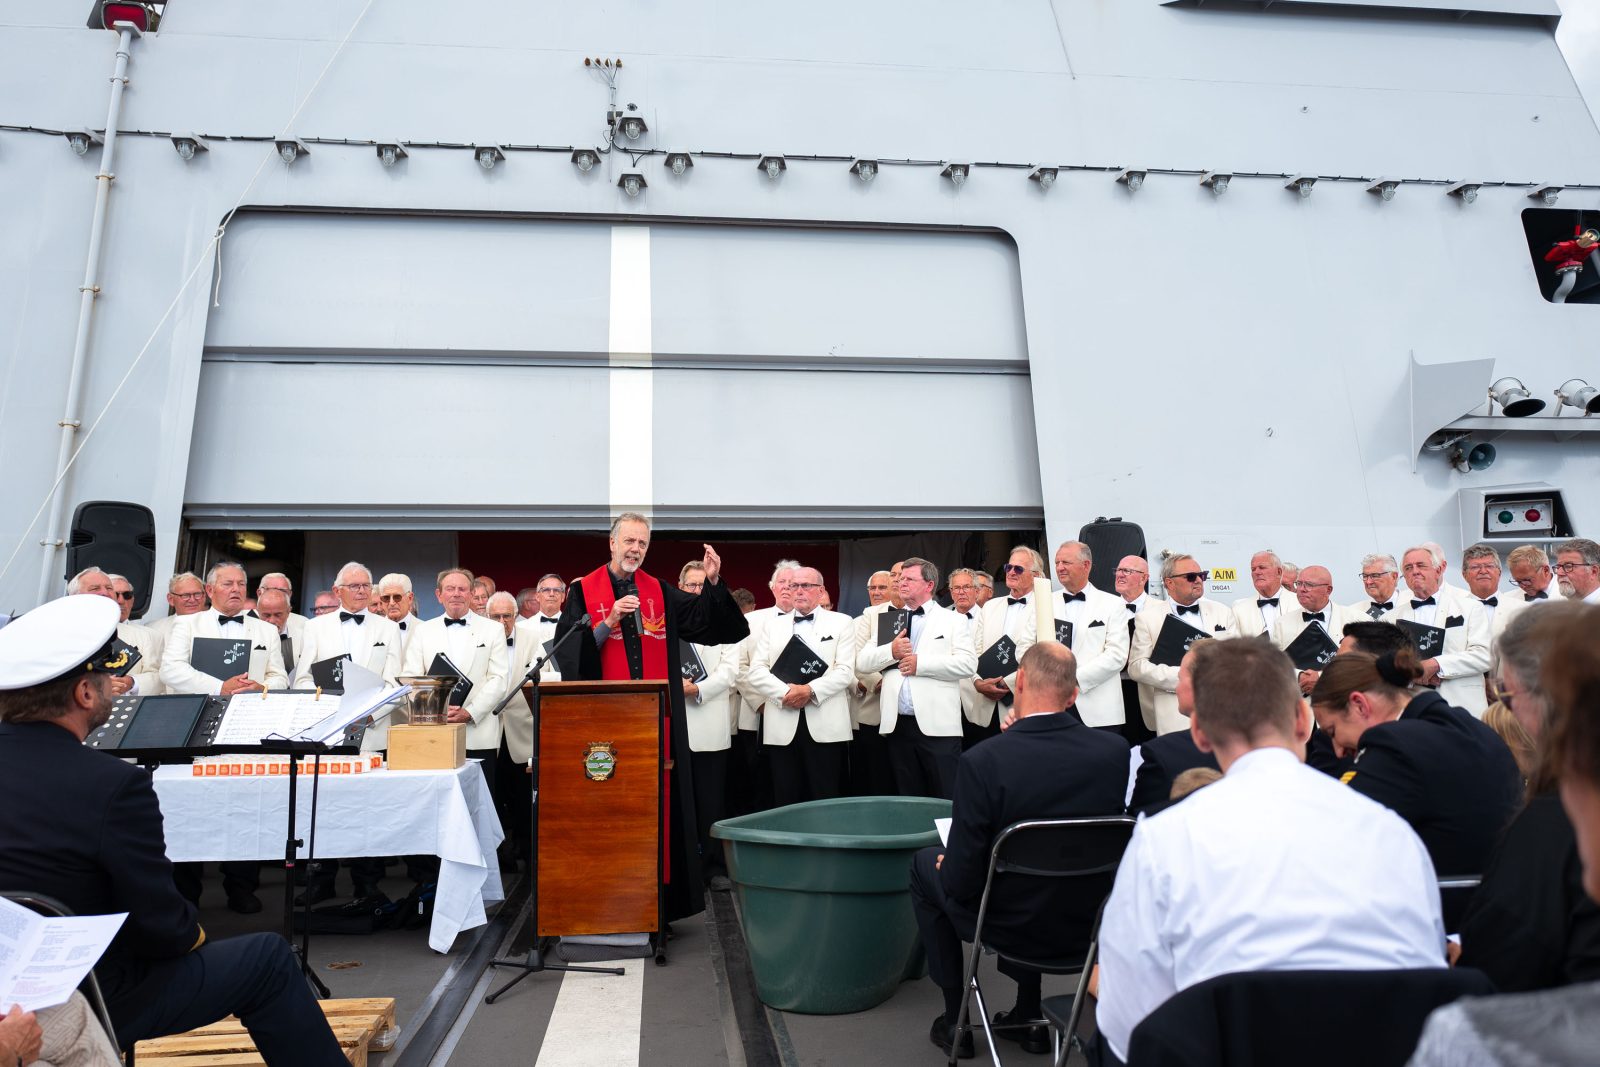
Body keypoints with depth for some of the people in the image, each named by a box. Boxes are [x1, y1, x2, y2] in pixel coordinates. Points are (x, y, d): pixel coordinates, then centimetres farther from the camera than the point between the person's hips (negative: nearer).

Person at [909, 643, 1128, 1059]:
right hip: (1087, 922, 4)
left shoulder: (982, 761, -28)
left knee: (926, 864, 23)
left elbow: (961, 882, -22)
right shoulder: (1117, 750, -15)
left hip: (1011, 925, -4)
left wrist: (948, 866, 2)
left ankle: (955, 1020, 31)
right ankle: (1028, 1017, 38)